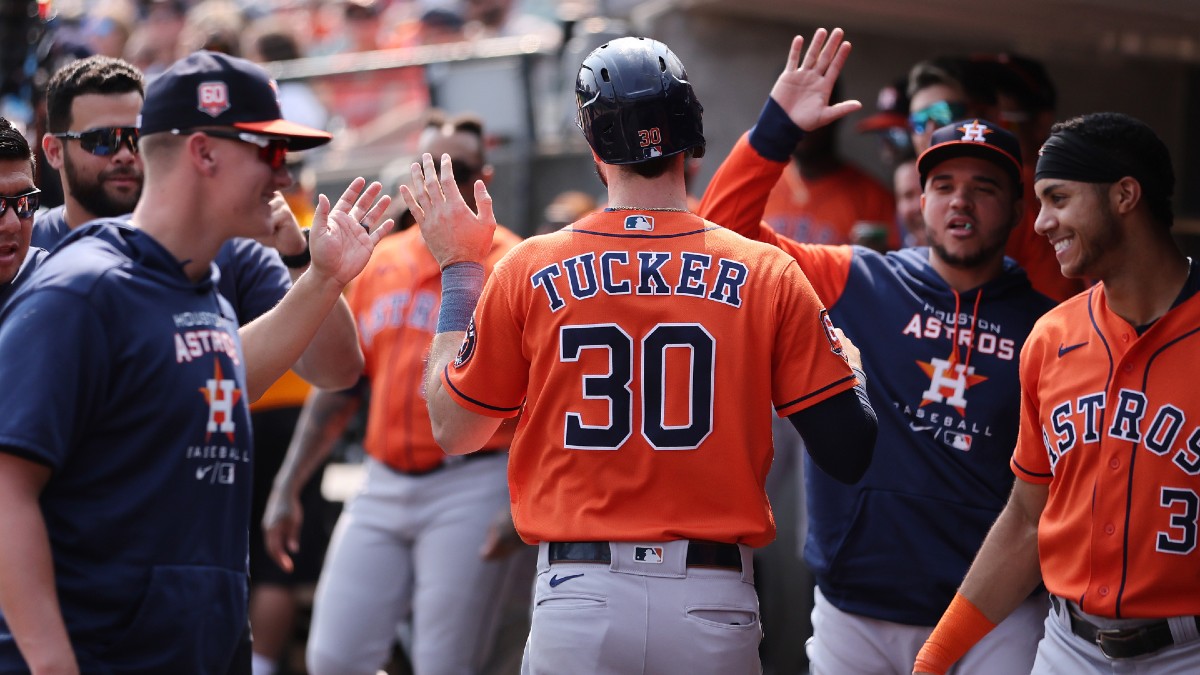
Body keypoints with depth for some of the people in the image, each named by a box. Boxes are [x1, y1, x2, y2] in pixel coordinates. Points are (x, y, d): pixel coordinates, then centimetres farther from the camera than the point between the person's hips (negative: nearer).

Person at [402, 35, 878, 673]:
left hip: (577, 599, 0)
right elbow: (849, 452, -2)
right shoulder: (769, 274, -2)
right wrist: (850, 365, 20)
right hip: (715, 604, 0)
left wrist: (458, 270, 19)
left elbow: (452, 430, 11)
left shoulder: (529, 270, 0)